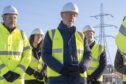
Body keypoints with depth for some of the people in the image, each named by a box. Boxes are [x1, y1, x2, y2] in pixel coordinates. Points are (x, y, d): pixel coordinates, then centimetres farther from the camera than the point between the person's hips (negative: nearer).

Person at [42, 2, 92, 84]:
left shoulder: (80, 36, 16)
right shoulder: (51, 34, 8)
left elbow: (88, 54, 10)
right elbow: (46, 55, -1)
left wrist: (81, 67, -12)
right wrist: (61, 69, -16)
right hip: (58, 77, -3)